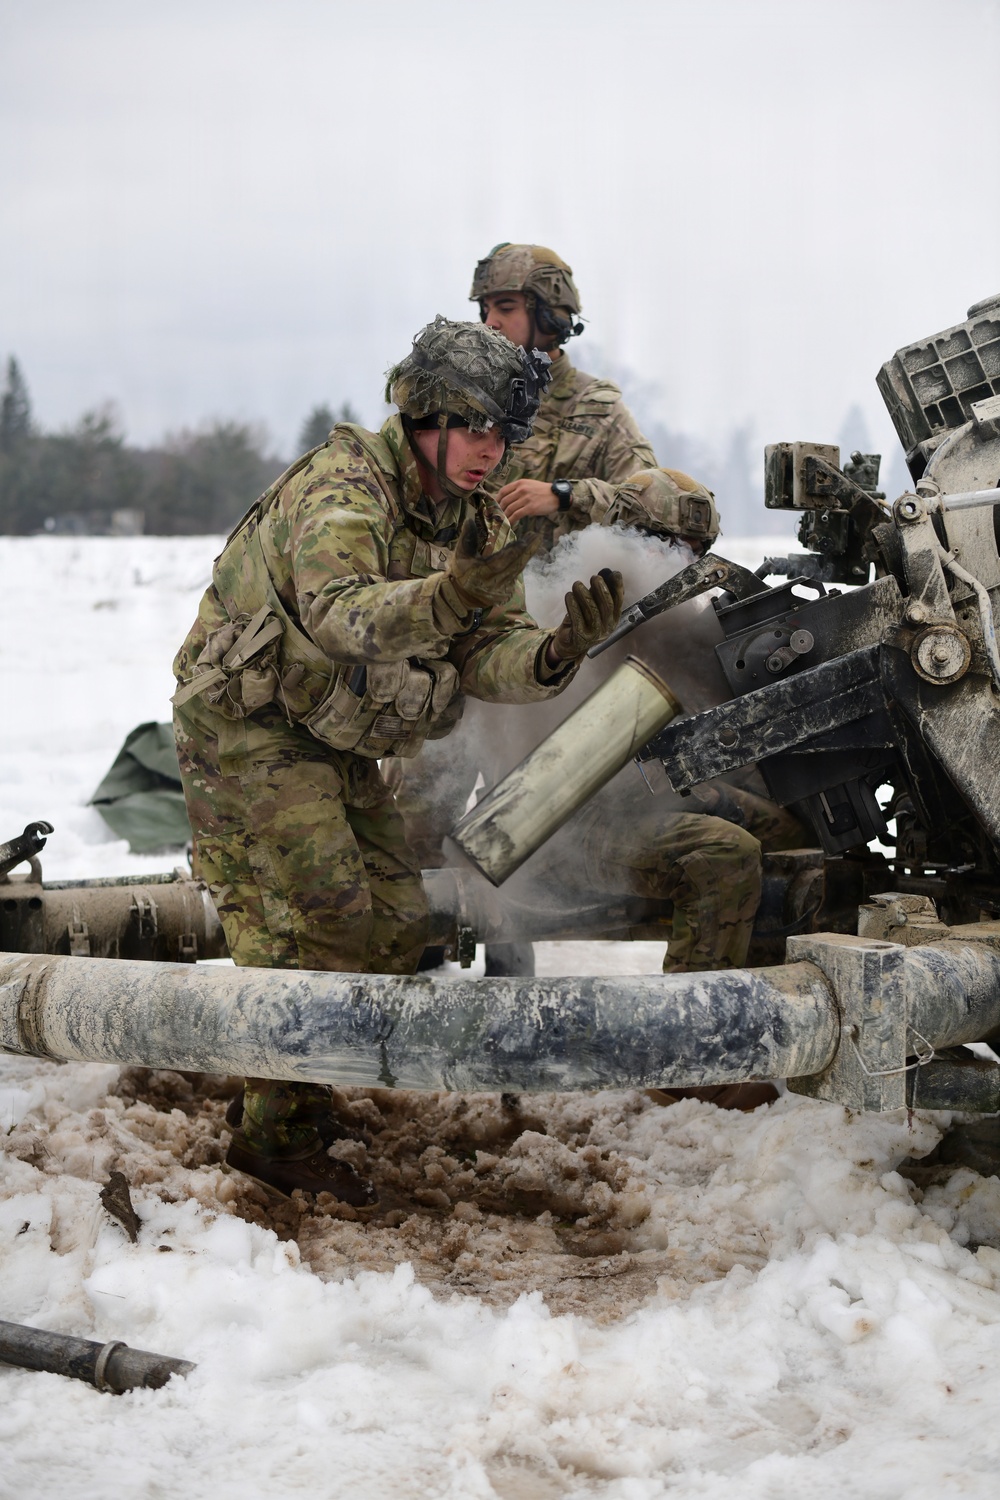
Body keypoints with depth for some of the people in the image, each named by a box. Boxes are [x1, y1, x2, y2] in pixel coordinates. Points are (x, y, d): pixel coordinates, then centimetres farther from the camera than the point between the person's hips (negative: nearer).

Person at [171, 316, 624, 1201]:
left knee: (396, 923, 8)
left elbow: (488, 658, -9)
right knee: (323, 920, -15)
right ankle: (275, 1129, -6)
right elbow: (338, 609, -42)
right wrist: (445, 598, -60)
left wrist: (559, 652, -31)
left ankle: (295, 1092, 23)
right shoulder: (343, 487, -23)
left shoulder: (478, 525, 2)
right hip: (249, 722, -8)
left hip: (336, 744, 8)